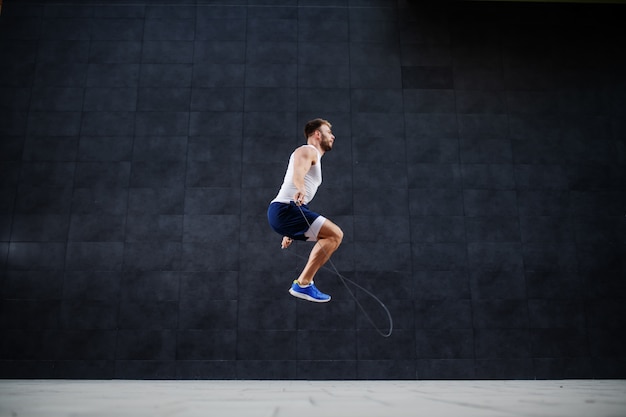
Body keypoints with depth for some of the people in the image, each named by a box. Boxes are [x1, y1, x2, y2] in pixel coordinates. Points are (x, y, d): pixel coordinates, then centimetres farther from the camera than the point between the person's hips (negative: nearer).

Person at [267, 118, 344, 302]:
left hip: (289, 211, 10)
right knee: (335, 234, -16)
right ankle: (303, 284, -15)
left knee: (331, 236, 16)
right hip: (285, 208, -10)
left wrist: (290, 232, 36)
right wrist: (300, 189, -47)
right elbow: (298, 172, -23)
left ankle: (303, 283, 11)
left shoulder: (314, 157, 31)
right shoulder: (308, 151, 1)